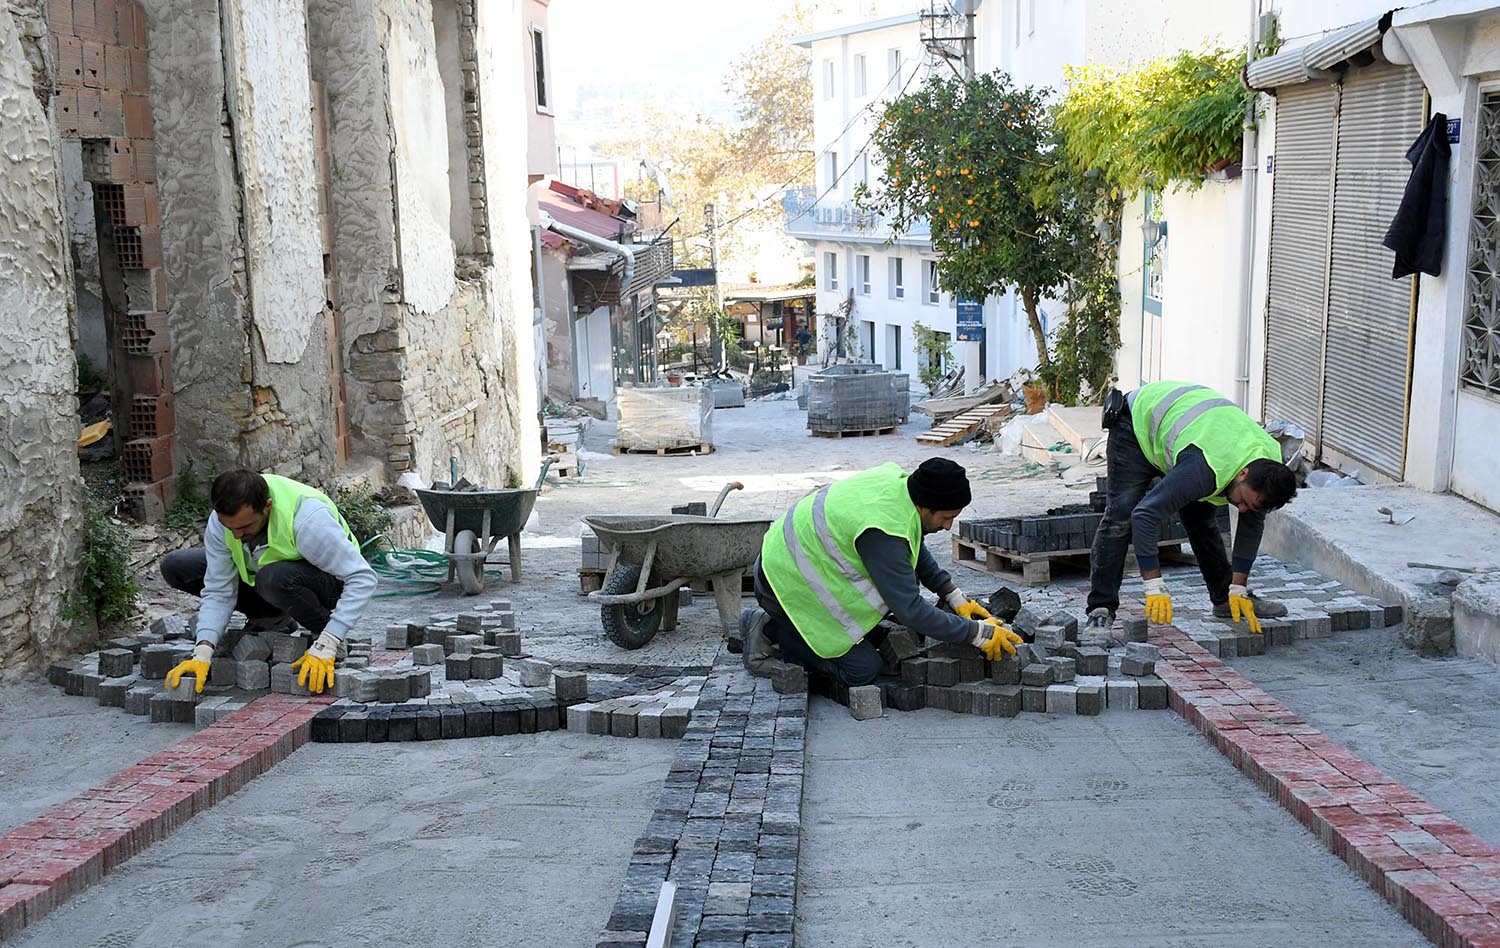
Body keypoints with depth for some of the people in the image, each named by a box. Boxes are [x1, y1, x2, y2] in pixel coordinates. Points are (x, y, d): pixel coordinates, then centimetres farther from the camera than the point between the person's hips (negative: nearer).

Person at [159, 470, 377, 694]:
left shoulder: (306, 518, -37)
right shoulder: (220, 521, -21)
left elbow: (362, 579, -36)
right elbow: (218, 591, -15)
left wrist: (325, 648, -40)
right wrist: (202, 653, -29)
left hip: (330, 581, -6)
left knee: (274, 578, -40)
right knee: (175, 567, -7)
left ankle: (325, 632, -11)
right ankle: (272, 618, 4)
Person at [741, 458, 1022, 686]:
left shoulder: (896, 478, -6)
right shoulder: (884, 533, -32)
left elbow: (915, 548, 13)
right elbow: (911, 610, -27)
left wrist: (955, 596, 9)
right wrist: (978, 633, -20)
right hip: (786, 586, -9)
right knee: (862, 670, -9)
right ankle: (771, 631, 2)